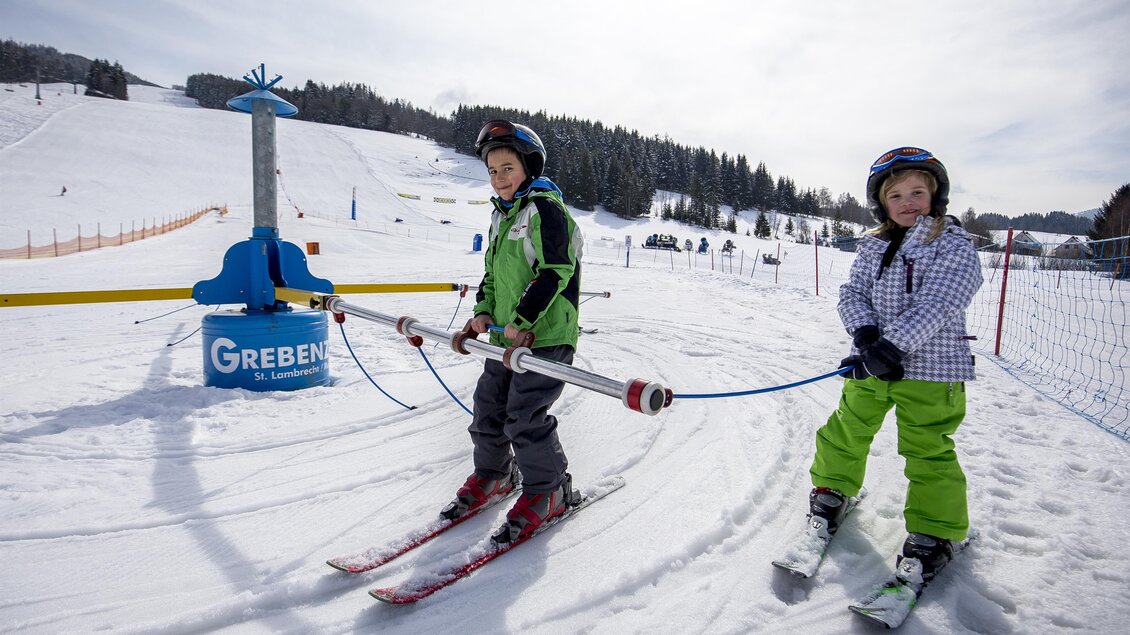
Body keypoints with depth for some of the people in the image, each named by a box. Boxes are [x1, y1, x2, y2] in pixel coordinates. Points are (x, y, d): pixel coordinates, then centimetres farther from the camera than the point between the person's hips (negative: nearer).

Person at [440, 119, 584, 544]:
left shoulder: (545, 208, -10)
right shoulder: (502, 214, 18)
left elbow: (556, 271, -19)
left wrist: (523, 320, -22)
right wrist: (483, 311, 9)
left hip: (545, 337, -9)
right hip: (506, 337, 9)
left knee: (525, 418, -9)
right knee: (489, 407, 13)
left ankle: (548, 492, 11)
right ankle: (493, 476, 34)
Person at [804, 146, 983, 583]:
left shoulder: (955, 245, -8)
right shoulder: (874, 247, 6)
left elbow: (935, 306, -19)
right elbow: (852, 293, 2)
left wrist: (892, 345, -29)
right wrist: (865, 332, -18)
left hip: (929, 370, -4)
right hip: (870, 367, 5)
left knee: (928, 451, 2)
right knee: (846, 431, 17)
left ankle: (936, 533, 21)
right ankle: (833, 488, 42)